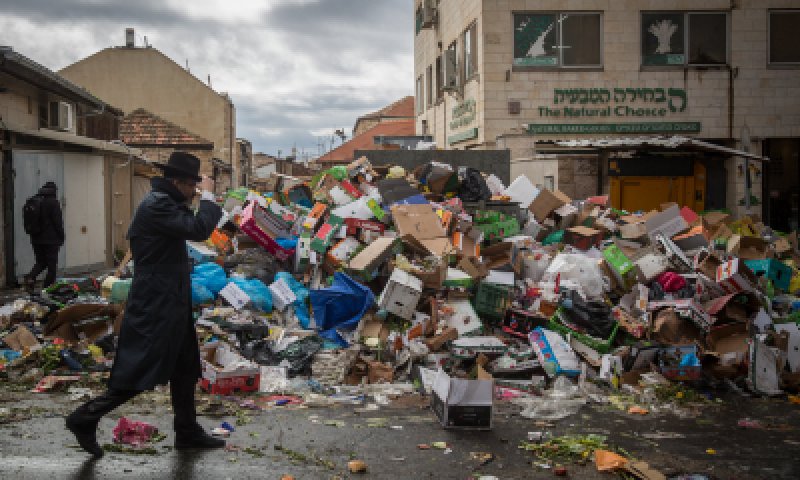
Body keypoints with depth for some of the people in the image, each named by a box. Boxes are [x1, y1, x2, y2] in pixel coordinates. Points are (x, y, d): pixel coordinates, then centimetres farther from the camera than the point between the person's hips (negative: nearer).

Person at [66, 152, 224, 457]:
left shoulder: (165, 202, 13)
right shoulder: (156, 205, -20)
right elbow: (199, 230, -26)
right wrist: (208, 196, -16)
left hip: (170, 303, 11)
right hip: (155, 306, -11)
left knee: (184, 370, 16)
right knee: (142, 371, -6)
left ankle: (188, 432, 26)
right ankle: (85, 419, 6)